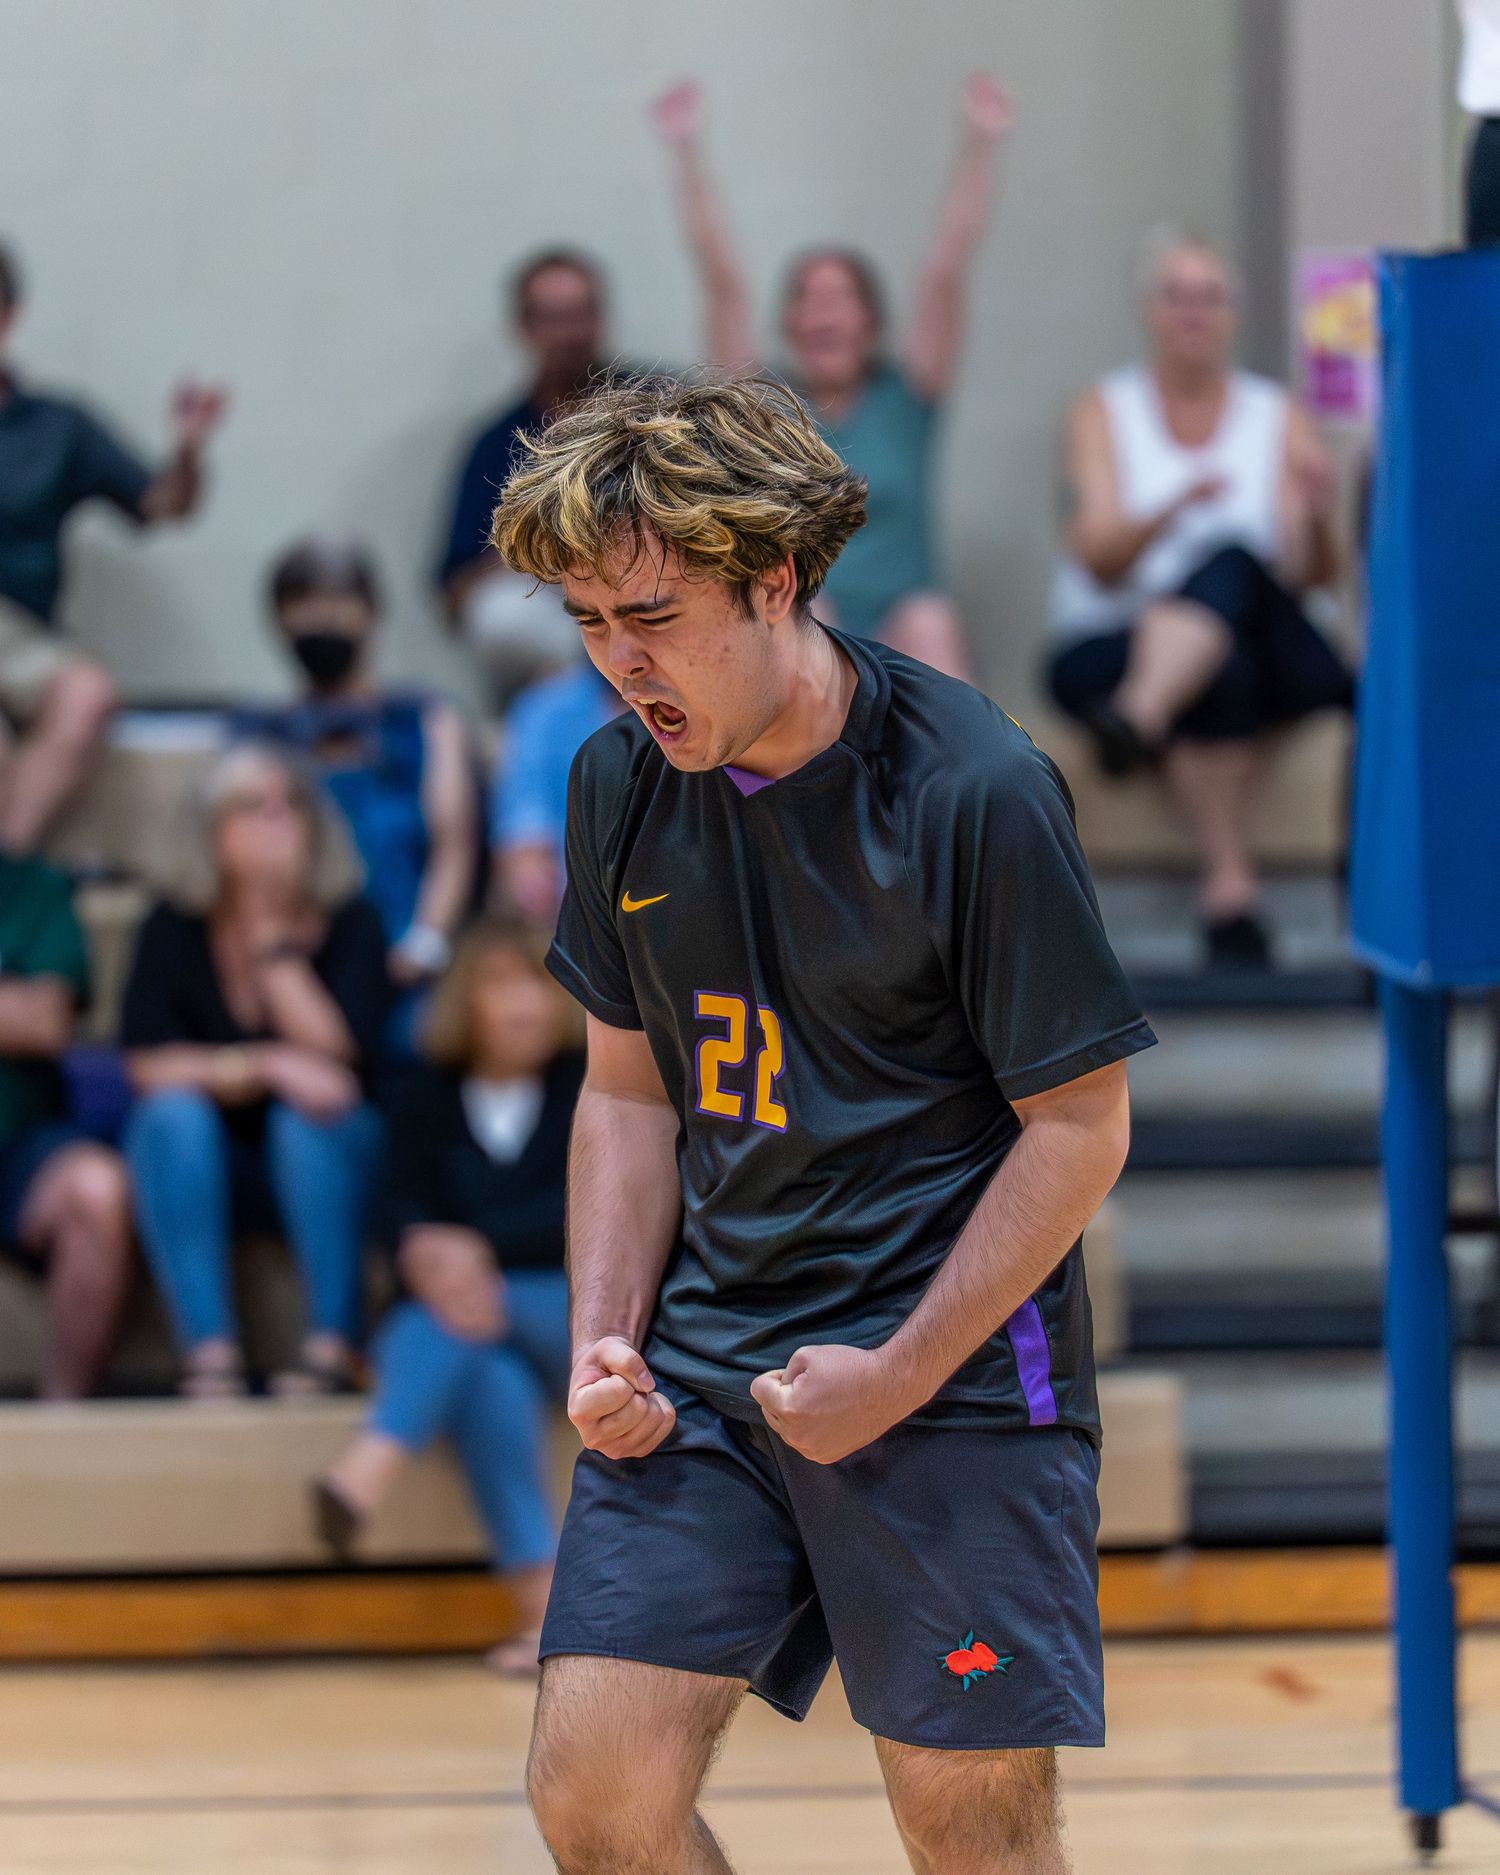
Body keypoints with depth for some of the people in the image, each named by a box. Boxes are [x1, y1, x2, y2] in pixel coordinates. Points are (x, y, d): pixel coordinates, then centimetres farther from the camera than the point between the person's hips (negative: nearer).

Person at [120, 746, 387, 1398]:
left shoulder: (349, 923, -9)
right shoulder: (175, 928, -7)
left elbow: (339, 1057, -22)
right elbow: (148, 1065, -17)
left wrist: (275, 940, -22)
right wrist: (263, 1067, -29)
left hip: (321, 1158, -1)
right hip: (209, 1168, 1)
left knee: (306, 1115, -33)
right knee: (171, 1112, -30)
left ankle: (332, 1344, -32)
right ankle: (210, 1348, -35)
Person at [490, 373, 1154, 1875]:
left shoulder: (975, 790, -14)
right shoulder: (620, 782, 4)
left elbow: (1079, 1124, -9)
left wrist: (898, 1377, -14)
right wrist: (605, 1343, 0)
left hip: (957, 1374, -5)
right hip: (703, 1364, 5)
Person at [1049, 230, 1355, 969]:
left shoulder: (1280, 418, 9)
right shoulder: (1103, 412, 7)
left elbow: (1313, 576, -3)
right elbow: (1099, 561, -8)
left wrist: (1316, 517, -25)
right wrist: (1172, 508, -27)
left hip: (1261, 641, 1)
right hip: (1108, 649, -1)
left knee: (1230, 563, -35)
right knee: (1223, 676, -37)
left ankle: (1137, 718, -57)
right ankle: (1228, 887, -40)